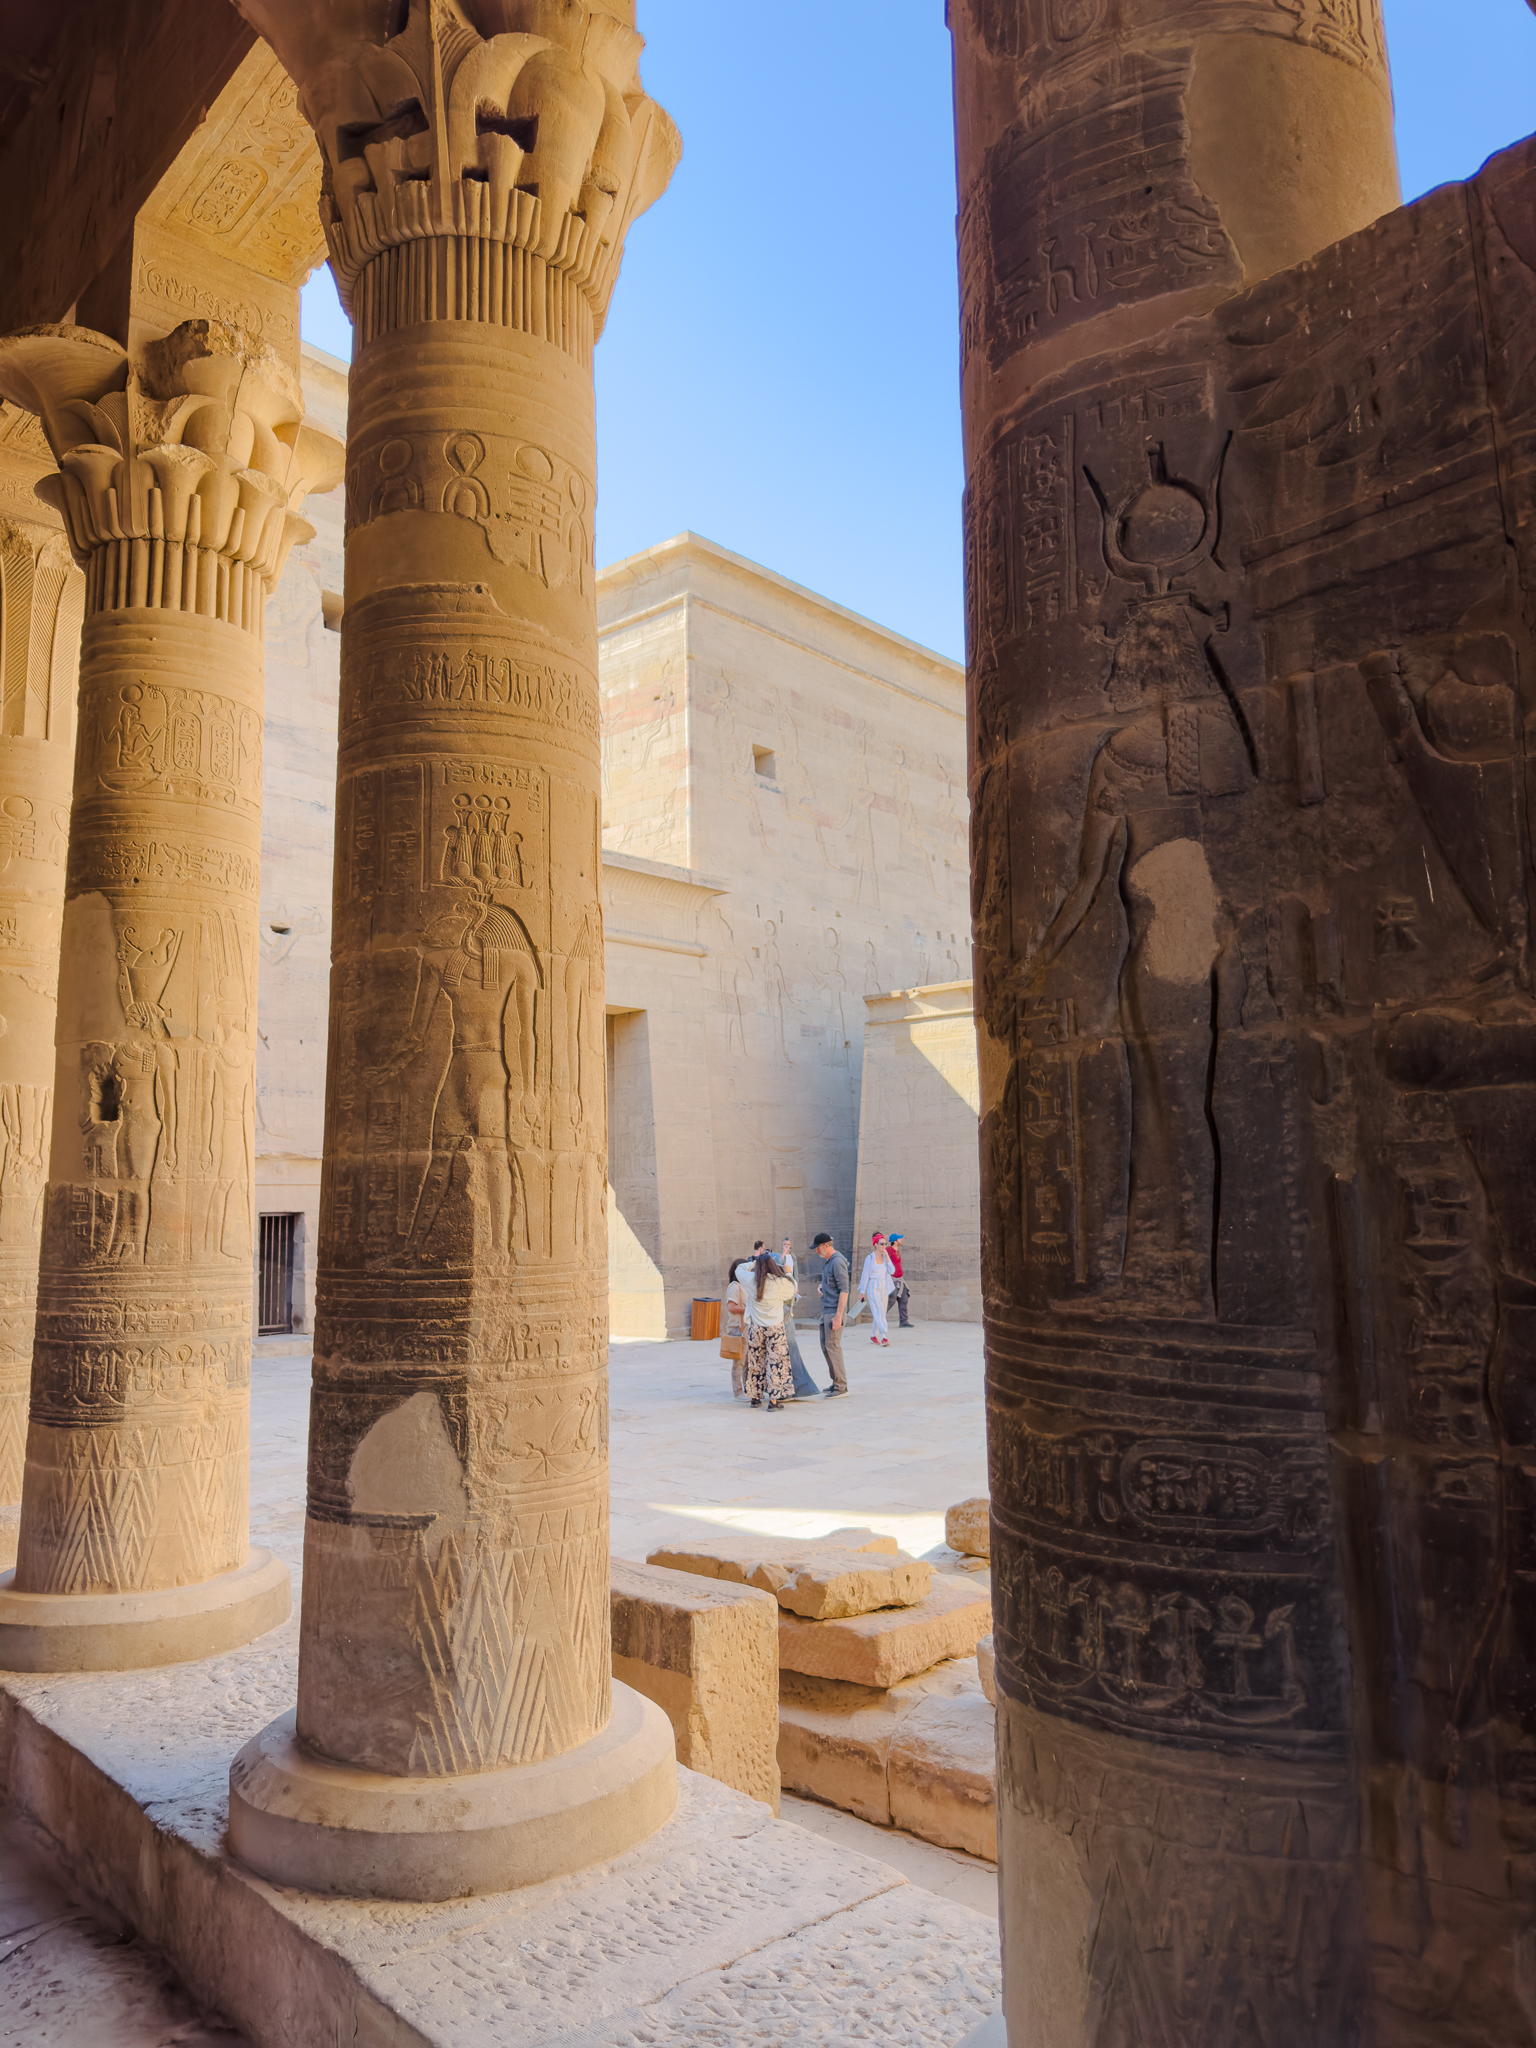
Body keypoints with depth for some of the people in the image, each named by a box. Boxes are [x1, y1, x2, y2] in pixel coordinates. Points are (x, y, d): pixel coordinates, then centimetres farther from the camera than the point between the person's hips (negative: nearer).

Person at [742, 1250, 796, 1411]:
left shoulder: (752, 1280, -4)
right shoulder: (782, 1283, -10)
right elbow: (792, 1291, 9)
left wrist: (755, 1262, 28)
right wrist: (787, 1273, 20)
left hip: (755, 1328, 2)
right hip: (775, 1327, -2)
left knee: (755, 1362, 13)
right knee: (775, 1362, 3)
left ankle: (755, 1397, 23)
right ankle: (773, 1400, 1)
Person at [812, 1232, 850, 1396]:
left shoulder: (837, 1262, -16)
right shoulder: (827, 1261, 14)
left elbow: (844, 1290, -20)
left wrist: (838, 1316, -23)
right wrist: (821, 1287, 6)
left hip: (834, 1311, -10)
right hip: (826, 1310, 10)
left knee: (832, 1346, -9)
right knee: (826, 1346, 13)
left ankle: (841, 1386, -4)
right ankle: (836, 1382, 20)